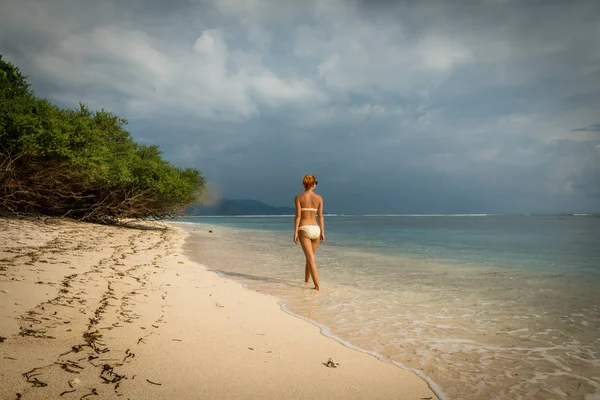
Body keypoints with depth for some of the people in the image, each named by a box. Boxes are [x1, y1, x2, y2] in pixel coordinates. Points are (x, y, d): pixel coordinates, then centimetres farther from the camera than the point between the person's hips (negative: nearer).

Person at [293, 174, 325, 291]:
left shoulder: (298, 197, -3)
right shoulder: (319, 198, 4)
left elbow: (298, 216, -8)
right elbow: (320, 216, 3)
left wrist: (295, 232, -6)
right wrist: (322, 232, 8)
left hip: (304, 229, -3)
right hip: (316, 229, 3)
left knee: (311, 259, -7)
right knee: (310, 256, 21)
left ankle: (317, 285, -15)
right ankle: (306, 280, 35)